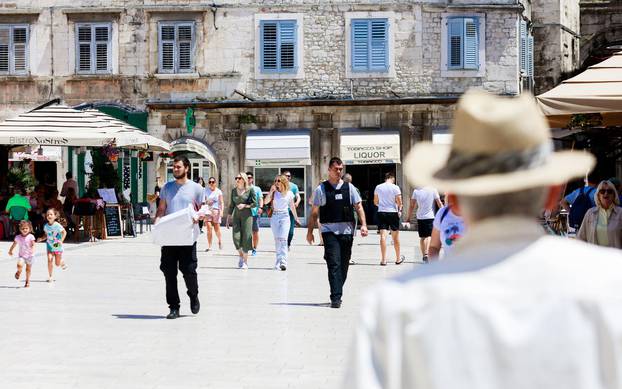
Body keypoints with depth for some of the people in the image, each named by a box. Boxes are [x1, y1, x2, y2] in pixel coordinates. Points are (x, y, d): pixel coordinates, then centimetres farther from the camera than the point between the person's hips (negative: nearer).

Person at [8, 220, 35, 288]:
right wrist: (10, 250, 24)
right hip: (21, 255, 1)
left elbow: (33, 244, -16)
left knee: (28, 269, 8)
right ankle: (19, 272, 11)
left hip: (29, 255, -1)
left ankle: (27, 282, 24)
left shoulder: (31, 237, -9)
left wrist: (33, 249, -36)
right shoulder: (18, 237, 0)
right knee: (19, 265, -24)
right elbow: (14, 244, 15)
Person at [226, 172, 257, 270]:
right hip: (236, 215, 3)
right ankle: (240, 256, 19)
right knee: (236, 238, -7)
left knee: (246, 238, -4)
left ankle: (245, 261, 7)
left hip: (247, 215, -3)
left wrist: (245, 205, -15)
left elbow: (255, 203, -2)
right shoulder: (234, 190, 9)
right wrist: (228, 218, 13)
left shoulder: (250, 190, -3)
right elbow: (232, 205, 14)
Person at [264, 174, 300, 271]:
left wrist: (296, 219, 21)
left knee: (283, 239, -14)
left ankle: (283, 262, -22)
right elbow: (266, 201, -8)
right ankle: (278, 261, 17)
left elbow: (292, 207, 15)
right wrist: (271, 191, -14)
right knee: (277, 239, 7)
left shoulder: (289, 193, 5)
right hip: (274, 217, 2)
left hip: (285, 217, -2)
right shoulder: (273, 192, 5)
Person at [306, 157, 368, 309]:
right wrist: (310, 231, 4)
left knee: (344, 265, 9)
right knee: (334, 264, -12)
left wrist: (363, 224, -6)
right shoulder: (321, 189, 2)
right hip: (329, 231, -3)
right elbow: (314, 212, 5)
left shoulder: (349, 187, 9)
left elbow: (358, 207, 7)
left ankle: (337, 294, 24)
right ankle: (336, 298, -15)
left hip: (347, 231, 3)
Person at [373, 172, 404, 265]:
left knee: (383, 235, -2)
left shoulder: (378, 187, 4)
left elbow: (375, 202, 11)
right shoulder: (395, 188, -5)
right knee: (395, 237, 9)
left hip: (381, 212, 2)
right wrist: (399, 210, 11)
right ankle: (398, 258, 20)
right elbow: (399, 202, -7)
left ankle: (383, 259, -7)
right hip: (393, 212, -2)